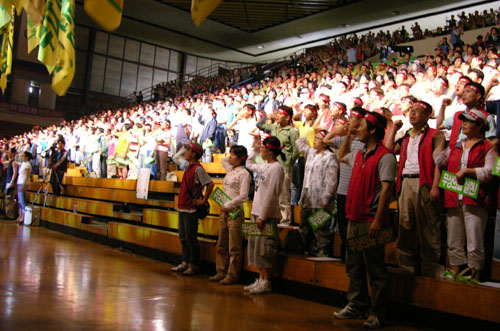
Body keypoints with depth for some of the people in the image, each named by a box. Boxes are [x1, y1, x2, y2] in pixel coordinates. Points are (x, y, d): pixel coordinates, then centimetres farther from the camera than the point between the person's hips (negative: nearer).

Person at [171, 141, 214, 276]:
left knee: (191, 238, -2)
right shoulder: (189, 167, 13)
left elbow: (210, 184, -23)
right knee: (183, 237, 15)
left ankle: (194, 265, 8)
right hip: (183, 208, 9)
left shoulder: (198, 169, -15)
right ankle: (185, 262, 25)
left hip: (191, 209, -9)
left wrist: (203, 200, -17)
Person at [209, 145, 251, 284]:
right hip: (224, 211, 8)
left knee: (234, 247, -2)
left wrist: (227, 205, -15)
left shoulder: (244, 173, -9)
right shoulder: (230, 170, 14)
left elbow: (243, 196, -17)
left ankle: (232, 275, 5)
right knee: (222, 245, 12)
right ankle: (221, 272, 19)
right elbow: (223, 160, 37)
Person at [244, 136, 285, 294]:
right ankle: (260, 279, 21)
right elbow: (249, 164, 37)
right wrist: (254, 150, 26)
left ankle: (266, 282, 5)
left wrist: (263, 216, -19)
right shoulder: (264, 165, 14)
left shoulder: (276, 168, -14)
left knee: (264, 248, -5)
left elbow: (271, 195, -19)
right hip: (256, 212, 9)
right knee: (255, 246, 12)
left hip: (267, 215, -9)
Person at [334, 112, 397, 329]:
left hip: (371, 221, -8)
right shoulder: (359, 155, 15)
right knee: (354, 267, 14)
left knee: (375, 270, 1)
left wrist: (378, 219, -22)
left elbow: (386, 188, -17)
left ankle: (377, 313, 10)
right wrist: (348, 134, 26)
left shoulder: (385, 156, -10)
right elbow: (341, 157, 38)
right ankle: (356, 306, 25)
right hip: (354, 219, 8)